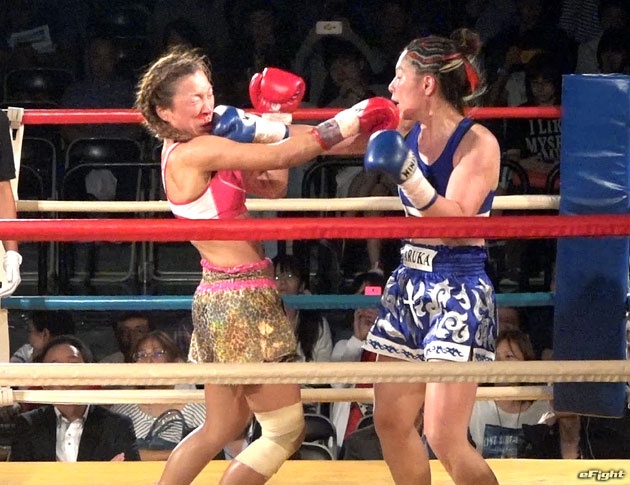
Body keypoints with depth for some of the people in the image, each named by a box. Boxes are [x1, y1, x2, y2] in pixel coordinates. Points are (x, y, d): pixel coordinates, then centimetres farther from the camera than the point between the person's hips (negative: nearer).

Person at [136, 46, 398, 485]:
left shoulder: (197, 148, 11)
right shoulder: (194, 153, -18)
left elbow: (272, 187, 15)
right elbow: (284, 155, -21)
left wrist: (274, 121, 11)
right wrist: (352, 120, -15)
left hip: (228, 299, 10)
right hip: (240, 301, -10)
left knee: (221, 429, 20)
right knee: (287, 431, -5)